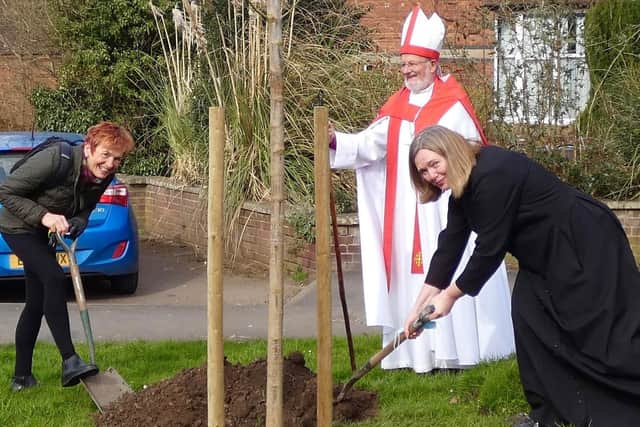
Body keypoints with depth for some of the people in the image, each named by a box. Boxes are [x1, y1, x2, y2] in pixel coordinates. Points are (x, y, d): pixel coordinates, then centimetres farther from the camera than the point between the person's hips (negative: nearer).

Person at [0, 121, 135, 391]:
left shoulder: (103, 178, -11)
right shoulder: (55, 160, -31)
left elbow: (83, 212, 3)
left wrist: (75, 225, -20)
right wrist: (43, 215, -32)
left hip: (43, 234, 8)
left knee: (36, 304, 10)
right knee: (54, 278, -26)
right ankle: (69, 361, -30)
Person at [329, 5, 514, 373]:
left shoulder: (453, 105, -6)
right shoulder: (398, 107, 10)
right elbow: (370, 145, 0)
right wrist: (337, 141, -17)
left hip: (447, 209, -5)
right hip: (408, 212, 5)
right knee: (414, 279, 4)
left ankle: (460, 350, 1)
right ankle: (422, 353, 6)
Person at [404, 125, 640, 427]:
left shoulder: (493, 175, -27)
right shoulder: (463, 189, 4)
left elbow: (490, 249, -25)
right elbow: (450, 245, 5)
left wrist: (451, 295, -14)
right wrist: (420, 304, 1)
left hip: (587, 246, -10)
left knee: (606, 332, -7)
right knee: (528, 317, 2)